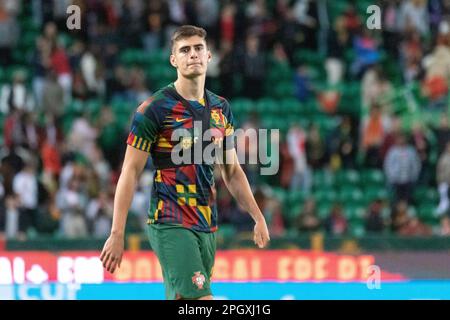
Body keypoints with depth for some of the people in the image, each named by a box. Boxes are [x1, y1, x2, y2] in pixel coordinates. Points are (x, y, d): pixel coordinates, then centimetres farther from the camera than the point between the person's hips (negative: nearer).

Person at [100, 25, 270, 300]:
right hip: (170, 225, -7)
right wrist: (117, 234, -11)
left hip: (207, 226, 7)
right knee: (200, 298, -20)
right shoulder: (155, 108, -7)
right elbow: (131, 172, -7)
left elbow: (232, 171, 21)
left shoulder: (221, 109, 12)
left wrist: (258, 218, 14)